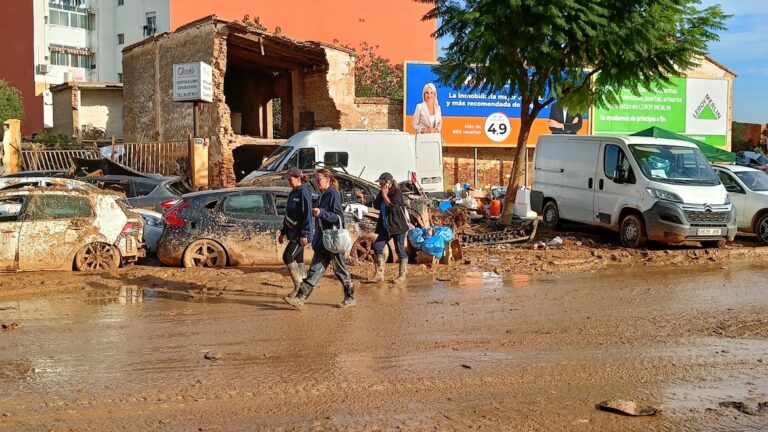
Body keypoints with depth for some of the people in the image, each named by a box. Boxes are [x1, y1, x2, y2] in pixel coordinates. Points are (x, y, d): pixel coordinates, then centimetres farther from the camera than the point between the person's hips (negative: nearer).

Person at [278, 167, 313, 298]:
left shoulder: (304, 193, -13)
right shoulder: (293, 193, 15)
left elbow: (307, 214, -18)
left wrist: (304, 234, -22)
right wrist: (283, 232, 23)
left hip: (300, 234, -9)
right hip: (293, 233, 9)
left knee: (287, 257, -14)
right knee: (298, 260, 9)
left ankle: (298, 286, -6)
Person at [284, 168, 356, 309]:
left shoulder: (333, 194, -11)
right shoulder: (323, 196, 15)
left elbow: (339, 217, -17)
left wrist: (321, 212, -25)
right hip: (322, 240, 8)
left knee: (340, 269, 3)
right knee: (315, 269, 3)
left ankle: (350, 298, 16)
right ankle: (300, 298, -1)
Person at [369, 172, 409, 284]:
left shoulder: (396, 192, -11)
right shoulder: (382, 193, 12)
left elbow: (393, 207, -22)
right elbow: (376, 206, 8)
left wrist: (385, 196, -14)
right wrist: (381, 195, -3)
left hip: (398, 226, -8)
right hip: (385, 226, 8)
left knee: (400, 250, -1)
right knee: (377, 247, 3)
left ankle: (402, 275, 8)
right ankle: (379, 274, 10)